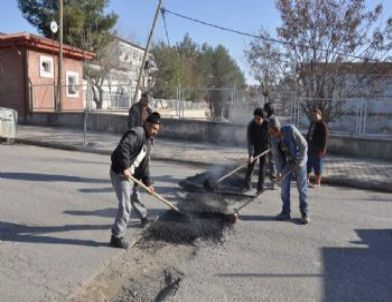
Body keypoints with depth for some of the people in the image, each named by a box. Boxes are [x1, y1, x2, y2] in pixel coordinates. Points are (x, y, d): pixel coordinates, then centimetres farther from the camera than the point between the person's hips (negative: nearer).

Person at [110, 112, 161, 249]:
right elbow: (123, 148, -33)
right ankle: (116, 237, 1)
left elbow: (145, 165, 16)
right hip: (120, 173, -10)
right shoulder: (135, 133, -17)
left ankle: (144, 217, 55)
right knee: (125, 206, -9)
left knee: (134, 197, 31)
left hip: (129, 174, 10)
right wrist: (125, 167, -30)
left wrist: (147, 183, 12)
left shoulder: (147, 142, 14)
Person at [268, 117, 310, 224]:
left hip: (299, 161, -4)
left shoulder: (291, 130, -27)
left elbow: (304, 146, -21)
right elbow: (276, 155, -5)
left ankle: (304, 213, 10)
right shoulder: (274, 139, -11)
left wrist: (298, 162, -21)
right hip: (286, 163, 4)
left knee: (302, 188, 0)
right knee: (284, 188, 3)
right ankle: (285, 212, 13)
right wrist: (280, 171, -12)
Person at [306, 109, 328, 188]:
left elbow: (324, 139, -16)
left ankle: (317, 183, 10)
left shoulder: (323, 125, -12)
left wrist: (322, 150, -19)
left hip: (317, 150, -8)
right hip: (310, 148, 8)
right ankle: (307, 179, 30)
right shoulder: (312, 123, 12)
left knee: (317, 166, 0)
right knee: (307, 164, 15)